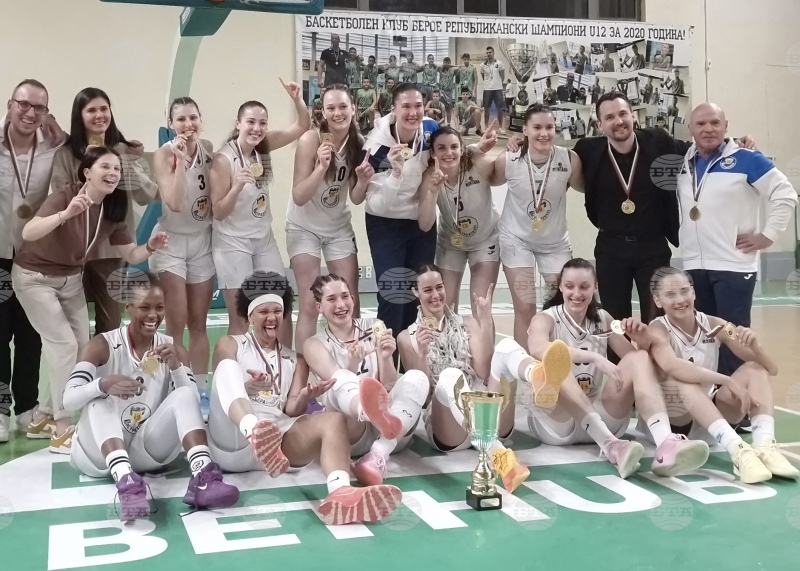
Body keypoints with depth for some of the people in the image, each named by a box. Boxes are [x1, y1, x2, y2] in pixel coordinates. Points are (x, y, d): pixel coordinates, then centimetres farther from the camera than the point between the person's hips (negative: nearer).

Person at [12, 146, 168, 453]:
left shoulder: (112, 210, -8)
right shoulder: (65, 197, -27)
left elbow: (131, 255, -3)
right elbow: (28, 233, -42)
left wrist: (150, 247, -24)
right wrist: (66, 214, -56)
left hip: (71, 279, 7)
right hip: (34, 277, -7)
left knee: (82, 348, 6)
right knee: (65, 345, -14)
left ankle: (44, 415, 23)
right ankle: (62, 430, -8)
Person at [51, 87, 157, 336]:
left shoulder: (126, 151, 5)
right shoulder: (66, 154, -2)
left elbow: (148, 196, -4)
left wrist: (131, 164, -17)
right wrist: (81, 192, -24)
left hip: (112, 246, 2)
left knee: (110, 322, 10)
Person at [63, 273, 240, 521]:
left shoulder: (173, 349, 3)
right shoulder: (101, 346, -7)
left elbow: (193, 402, -8)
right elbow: (69, 400, -16)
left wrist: (175, 366, -24)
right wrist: (103, 385, -36)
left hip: (148, 450, 2)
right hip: (102, 453, -2)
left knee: (185, 395, -19)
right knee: (98, 402, -29)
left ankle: (202, 479, -38)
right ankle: (125, 481, -52)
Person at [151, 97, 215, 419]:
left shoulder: (209, 149, 0)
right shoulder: (164, 154, -13)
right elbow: (175, 203, -25)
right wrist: (180, 160, -27)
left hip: (203, 240, 4)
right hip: (172, 241, -4)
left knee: (198, 322, 8)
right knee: (177, 322, -7)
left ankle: (201, 392, 15)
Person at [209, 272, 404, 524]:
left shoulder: (295, 360, 24)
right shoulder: (230, 345, 18)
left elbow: (292, 411, 12)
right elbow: (223, 397, 6)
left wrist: (303, 398, -13)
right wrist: (247, 388, -16)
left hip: (279, 436, 3)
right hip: (234, 442, -2)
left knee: (334, 420, -26)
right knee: (228, 366, -25)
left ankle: (341, 493, -59)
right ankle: (254, 432, -59)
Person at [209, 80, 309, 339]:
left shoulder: (263, 146, -2)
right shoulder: (224, 159, -17)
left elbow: (302, 126, 3)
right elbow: (218, 212, -16)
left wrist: (297, 100, -16)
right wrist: (237, 186, -33)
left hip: (264, 239, 6)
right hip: (233, 243, -6)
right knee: (241, 320, -3)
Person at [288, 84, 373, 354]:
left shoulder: (359, 143, -8)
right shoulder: (311, 139, -20)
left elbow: (356, 199, -1)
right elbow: (299, 197, -21)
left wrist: (363, 180, -21)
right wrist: (322, 167, -34)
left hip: (339, 226, 4)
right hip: (304, 227, -4)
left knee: (350, 304, 3)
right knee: (310, 305, -8)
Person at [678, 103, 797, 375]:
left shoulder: (745, 159, -7)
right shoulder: (683, 163, 10)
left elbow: (786, 195, -8)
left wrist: (767, 235, -9)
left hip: (734, 266, -5)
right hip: (693, 266, 6)